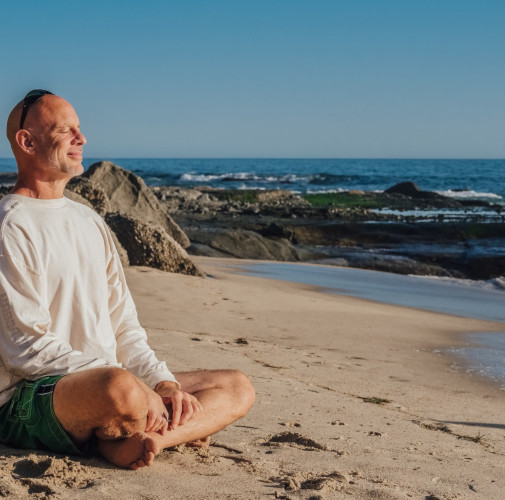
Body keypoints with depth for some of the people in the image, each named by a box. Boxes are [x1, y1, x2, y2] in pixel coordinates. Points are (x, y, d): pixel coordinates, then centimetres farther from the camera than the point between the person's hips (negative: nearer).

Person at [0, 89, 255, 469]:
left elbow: (124, 326, 17)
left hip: (106, 383, 9)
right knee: (120, 388, -42)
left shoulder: (90, 223, 19)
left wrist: (164, 382, -2)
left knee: (237, 388, 0)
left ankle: (134, 443, -22)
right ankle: (183, 427, -10)